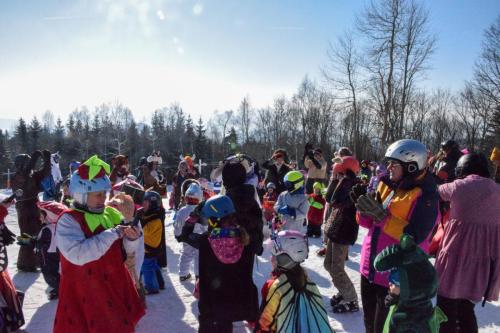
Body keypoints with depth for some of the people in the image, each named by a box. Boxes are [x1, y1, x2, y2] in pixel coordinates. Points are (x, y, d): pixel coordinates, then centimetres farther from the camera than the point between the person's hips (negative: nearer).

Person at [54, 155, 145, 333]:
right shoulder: (68, 220, -14)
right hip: (85, 296, -6)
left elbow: (129, 249, 3)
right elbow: (78, 255, -30)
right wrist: (114, 233, -26)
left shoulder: (110, 214, 2)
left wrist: (131, 236, -19)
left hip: (116, 290, 6)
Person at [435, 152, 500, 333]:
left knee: (446, 313, 8)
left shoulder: (460, 186, -10)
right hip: (483, 263, 6)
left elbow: (438, 191, 9)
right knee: (467, 311, 20)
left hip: (456, 259, -5)